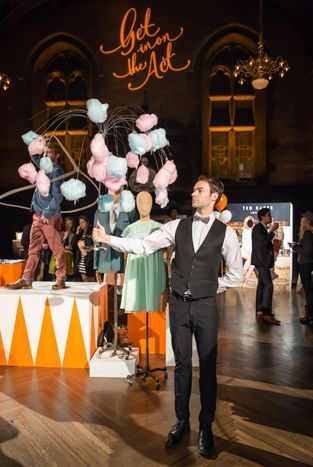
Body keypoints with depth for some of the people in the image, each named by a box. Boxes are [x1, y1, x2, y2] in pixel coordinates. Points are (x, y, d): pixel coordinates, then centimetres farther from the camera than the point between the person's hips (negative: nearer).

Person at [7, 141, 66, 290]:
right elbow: (35, 156, 34)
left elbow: (57, 196, -15)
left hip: (50, 216, -9)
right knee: (33, 248, 8)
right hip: (38, 214, 9)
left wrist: (47, 213, -17)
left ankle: (61, 279, 3)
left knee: (56, 248, -3)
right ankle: (26, 279, 12)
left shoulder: (57, 170, -8)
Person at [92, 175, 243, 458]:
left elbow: (236, 274, 5)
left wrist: (211, 287, 2)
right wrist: (108, 239, -8)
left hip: (205, 306, -2)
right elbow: (144, 246, -2)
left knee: (208, 366, 9)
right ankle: (182, 421, 33)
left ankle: (206, 427, 29)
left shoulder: (225, 233, -4)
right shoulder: (178, 226, 1)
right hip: (179, 304, 2)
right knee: (182, 363, 14)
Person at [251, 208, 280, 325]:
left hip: (263, 261, 11)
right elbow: (264, 241, -24)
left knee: (262, 285, 13)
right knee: (268, 286, -16)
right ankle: (267, 314, -18)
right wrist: (272, 231, -18)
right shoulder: (258, 228, -13)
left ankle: (259, 310, 20)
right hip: (261, 261, -11)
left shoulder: (263, 228, 18)